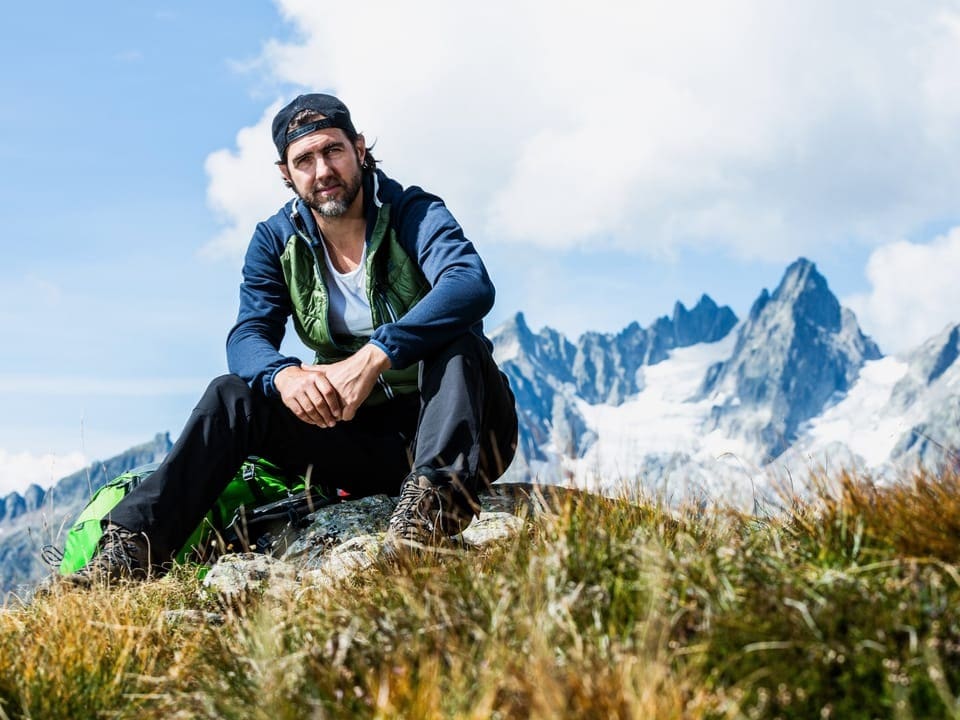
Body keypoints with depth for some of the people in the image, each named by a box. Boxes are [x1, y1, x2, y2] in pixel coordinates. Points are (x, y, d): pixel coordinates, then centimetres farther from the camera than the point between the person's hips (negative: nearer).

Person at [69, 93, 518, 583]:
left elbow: (474, 285, -30)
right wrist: (285, 375, -34)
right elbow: (247, 337, -8)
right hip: (363, 437, 4)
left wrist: (372, 358, -42)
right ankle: (136, 544, -21)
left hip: (460, 426, -3)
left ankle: (439, 490, -48)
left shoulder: (414, 214, -10)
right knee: (234, 395, -14)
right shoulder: (276, 242, 4)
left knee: (455, 335, -31)